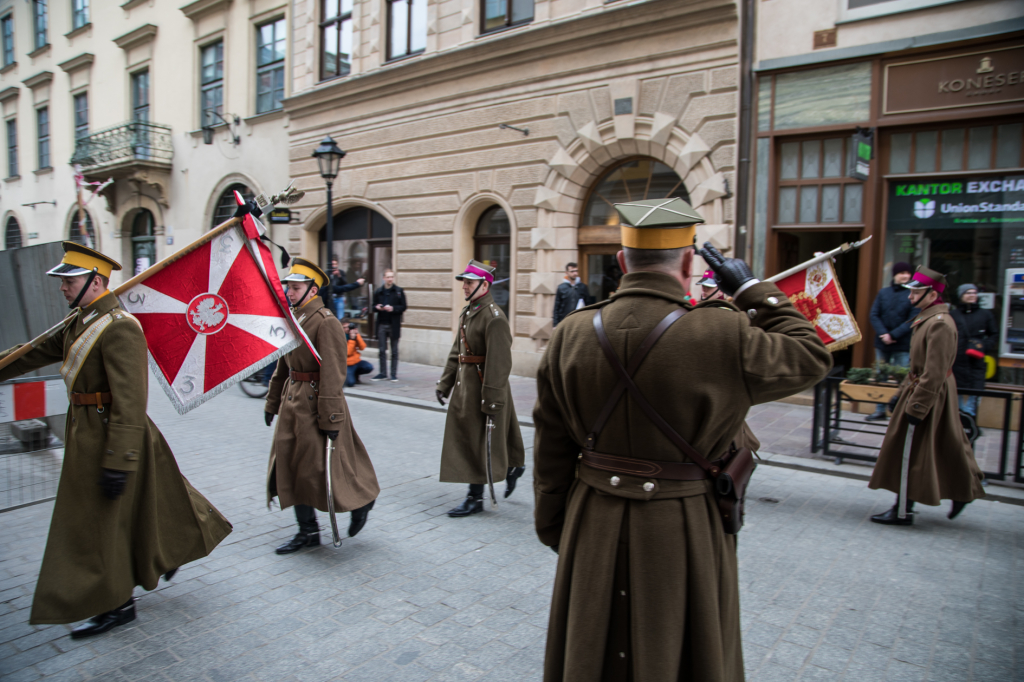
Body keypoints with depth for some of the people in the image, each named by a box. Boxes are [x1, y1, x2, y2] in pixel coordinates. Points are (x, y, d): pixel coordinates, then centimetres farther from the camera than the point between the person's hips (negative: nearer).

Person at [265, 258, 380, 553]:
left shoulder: (326, 323, -16)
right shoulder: (293, 319, 10)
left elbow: (333, 374, -20)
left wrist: (331, 417, -22)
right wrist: (272, 402, 19)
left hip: (315, 403, -8)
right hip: (292, 401, 9)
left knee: (323, 466, 1)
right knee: (291, 466, 10)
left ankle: (362, 502, 27)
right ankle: (308, 531, 22)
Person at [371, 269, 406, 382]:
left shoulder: (399, 291, 0)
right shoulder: (378, 292, 7)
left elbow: (403, 307, -3)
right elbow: (374, 307, 13)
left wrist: (393, 308, -17)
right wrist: (377, 307, -9)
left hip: (394, 325, -2)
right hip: (382, 324, 3)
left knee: (394, 351, 5)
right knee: (382, 350, 6)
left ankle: (394, 374, 12)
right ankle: (383, 373, 15)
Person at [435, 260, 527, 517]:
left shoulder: (494, 318, -18)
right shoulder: (467, 313, 11)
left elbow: (499, 363, -22)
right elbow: (456, 352, 17)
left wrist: (492, 400, -24)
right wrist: (445, 384, 14)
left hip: (484, 387, -10)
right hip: (464, 385, 10)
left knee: (479, 442, -1)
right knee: (464, 438, 19)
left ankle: (475, 498, 13)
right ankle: (513, 467, 38)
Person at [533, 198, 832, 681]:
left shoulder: (571, 334, -7)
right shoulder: (722, 335, -18)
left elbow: (551, 449, -1)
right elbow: (811, 358, 0)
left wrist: (551, 526, 11)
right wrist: (753, 291, 7)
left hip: (594, 528, 3)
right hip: (685, 534, -2)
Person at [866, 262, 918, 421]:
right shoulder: (883, 293, 5)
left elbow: (912, 320, -10)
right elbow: (874, 315, 1)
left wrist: (893, 335, -17)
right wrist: (883, 333, -13)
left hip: (903, 345, -4)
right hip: (882, 343, 4)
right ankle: (880, 410, 21)